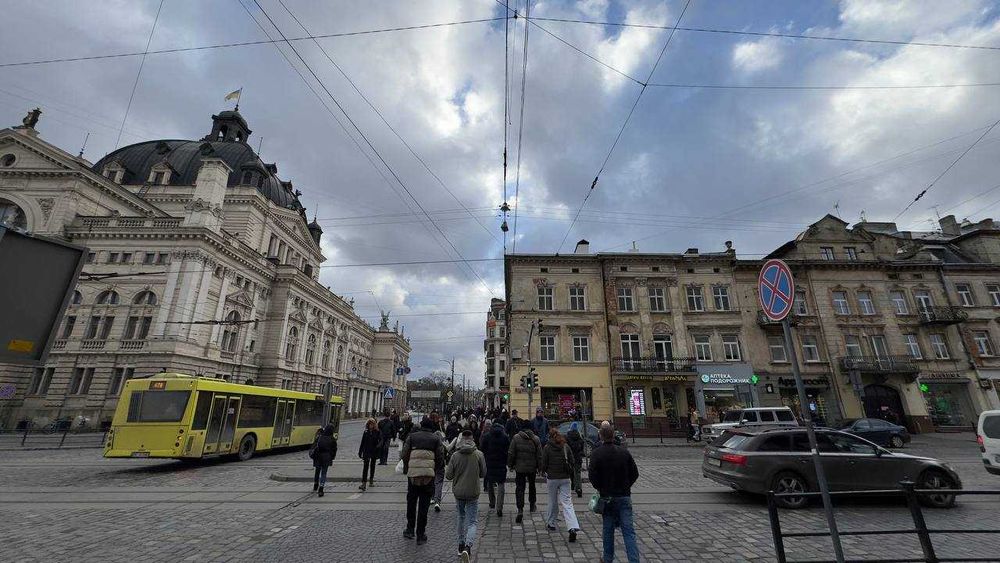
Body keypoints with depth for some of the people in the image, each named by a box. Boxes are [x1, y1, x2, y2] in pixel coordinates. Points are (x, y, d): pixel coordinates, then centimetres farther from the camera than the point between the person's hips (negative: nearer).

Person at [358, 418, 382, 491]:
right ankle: (363, 483, -13)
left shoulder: (377, 432, -4)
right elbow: (362, 443, 8)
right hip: (366, 452, 0)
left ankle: (371, 480, 29)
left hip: (374, 452, 0)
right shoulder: (366, 432, 2)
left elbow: (380, 440, -9)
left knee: (372, 466, 13)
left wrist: (378, 446, -29)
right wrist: (360, 452, 9)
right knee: (365, 467, -9)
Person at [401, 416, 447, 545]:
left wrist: (406, 469, 16)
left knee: (411, 503, 20)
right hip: (429, 475, 0)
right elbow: (440, 458, 0)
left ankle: (410, 529, 26)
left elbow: (404, 455, 2)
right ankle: (420, 535, 15)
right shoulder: (436, 438, 3)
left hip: (412, 473, 1)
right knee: (424, 505, 9)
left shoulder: (412, 436, 5)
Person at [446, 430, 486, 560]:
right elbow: (483, 473, -1)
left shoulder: (455, 455, -11)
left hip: (458, 492, 2)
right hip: (473, 492, -2)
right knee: (472, 522, 5)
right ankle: (467, 546, -16)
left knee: (461, 518, 23)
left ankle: (461, 545, 31)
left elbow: (448, 476, -7)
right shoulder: (479, 454, -11)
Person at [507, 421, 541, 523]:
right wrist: (539, 467, 7)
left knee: (519, 488, 2)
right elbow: (539, 455, -3)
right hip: (532, 468, 2)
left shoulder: (516, 437, -8)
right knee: (532, 485, 23)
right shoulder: (535, 439, -6)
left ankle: (520, 510, -9)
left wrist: (510, 465, 5)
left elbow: (511, 453, -5)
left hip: (519, 468, -2)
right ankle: (532, 504, 39)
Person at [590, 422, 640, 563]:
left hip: (607, 497, -1)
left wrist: (600, 489, 4)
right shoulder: (624, 452, -3)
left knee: (608, 529, 14)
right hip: (624, 497, 1)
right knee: (629, 531, 4)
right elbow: (635, 473, 2)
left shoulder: (596, 454, -11)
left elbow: (593, 476, -14)